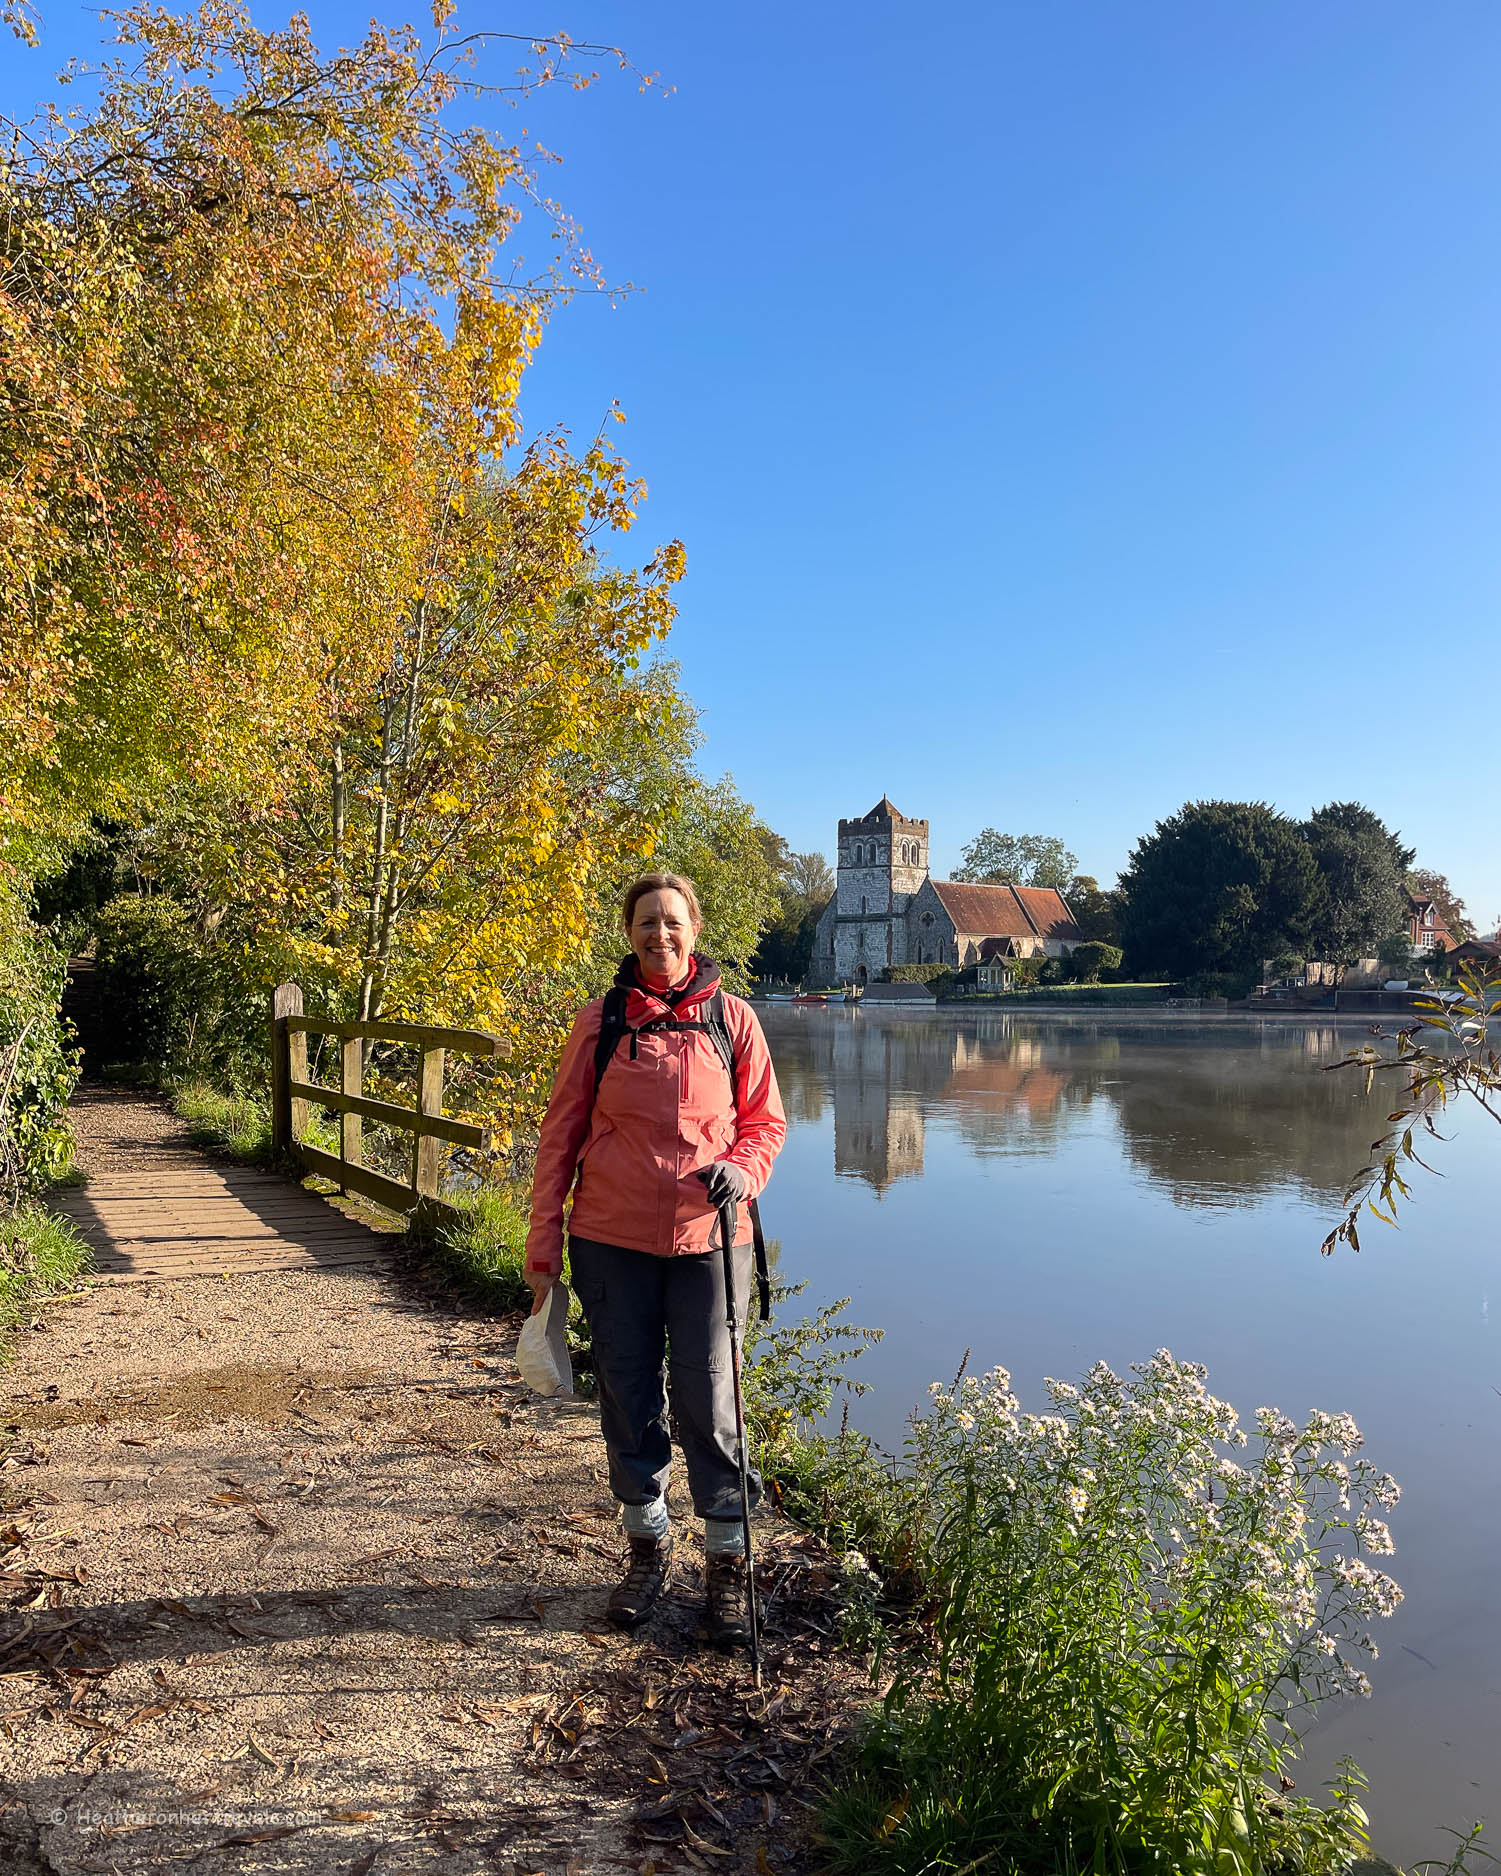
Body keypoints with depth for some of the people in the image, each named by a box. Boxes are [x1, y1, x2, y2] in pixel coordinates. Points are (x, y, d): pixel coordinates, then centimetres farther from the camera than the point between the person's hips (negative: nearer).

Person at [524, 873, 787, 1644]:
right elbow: (561, 1132, 3)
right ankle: (647, 1545, 33)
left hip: (706, 1239, -1)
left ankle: (727, 1560, 23)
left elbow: (765, 1122, 8)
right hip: (611, 1239, 1)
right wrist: (543, 1244, 2)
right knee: (629, 1398, 13)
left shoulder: (732, 1018, 0)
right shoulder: (599, 1022, 0)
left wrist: (742, 1169, -14)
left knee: (708, 1400, 5)